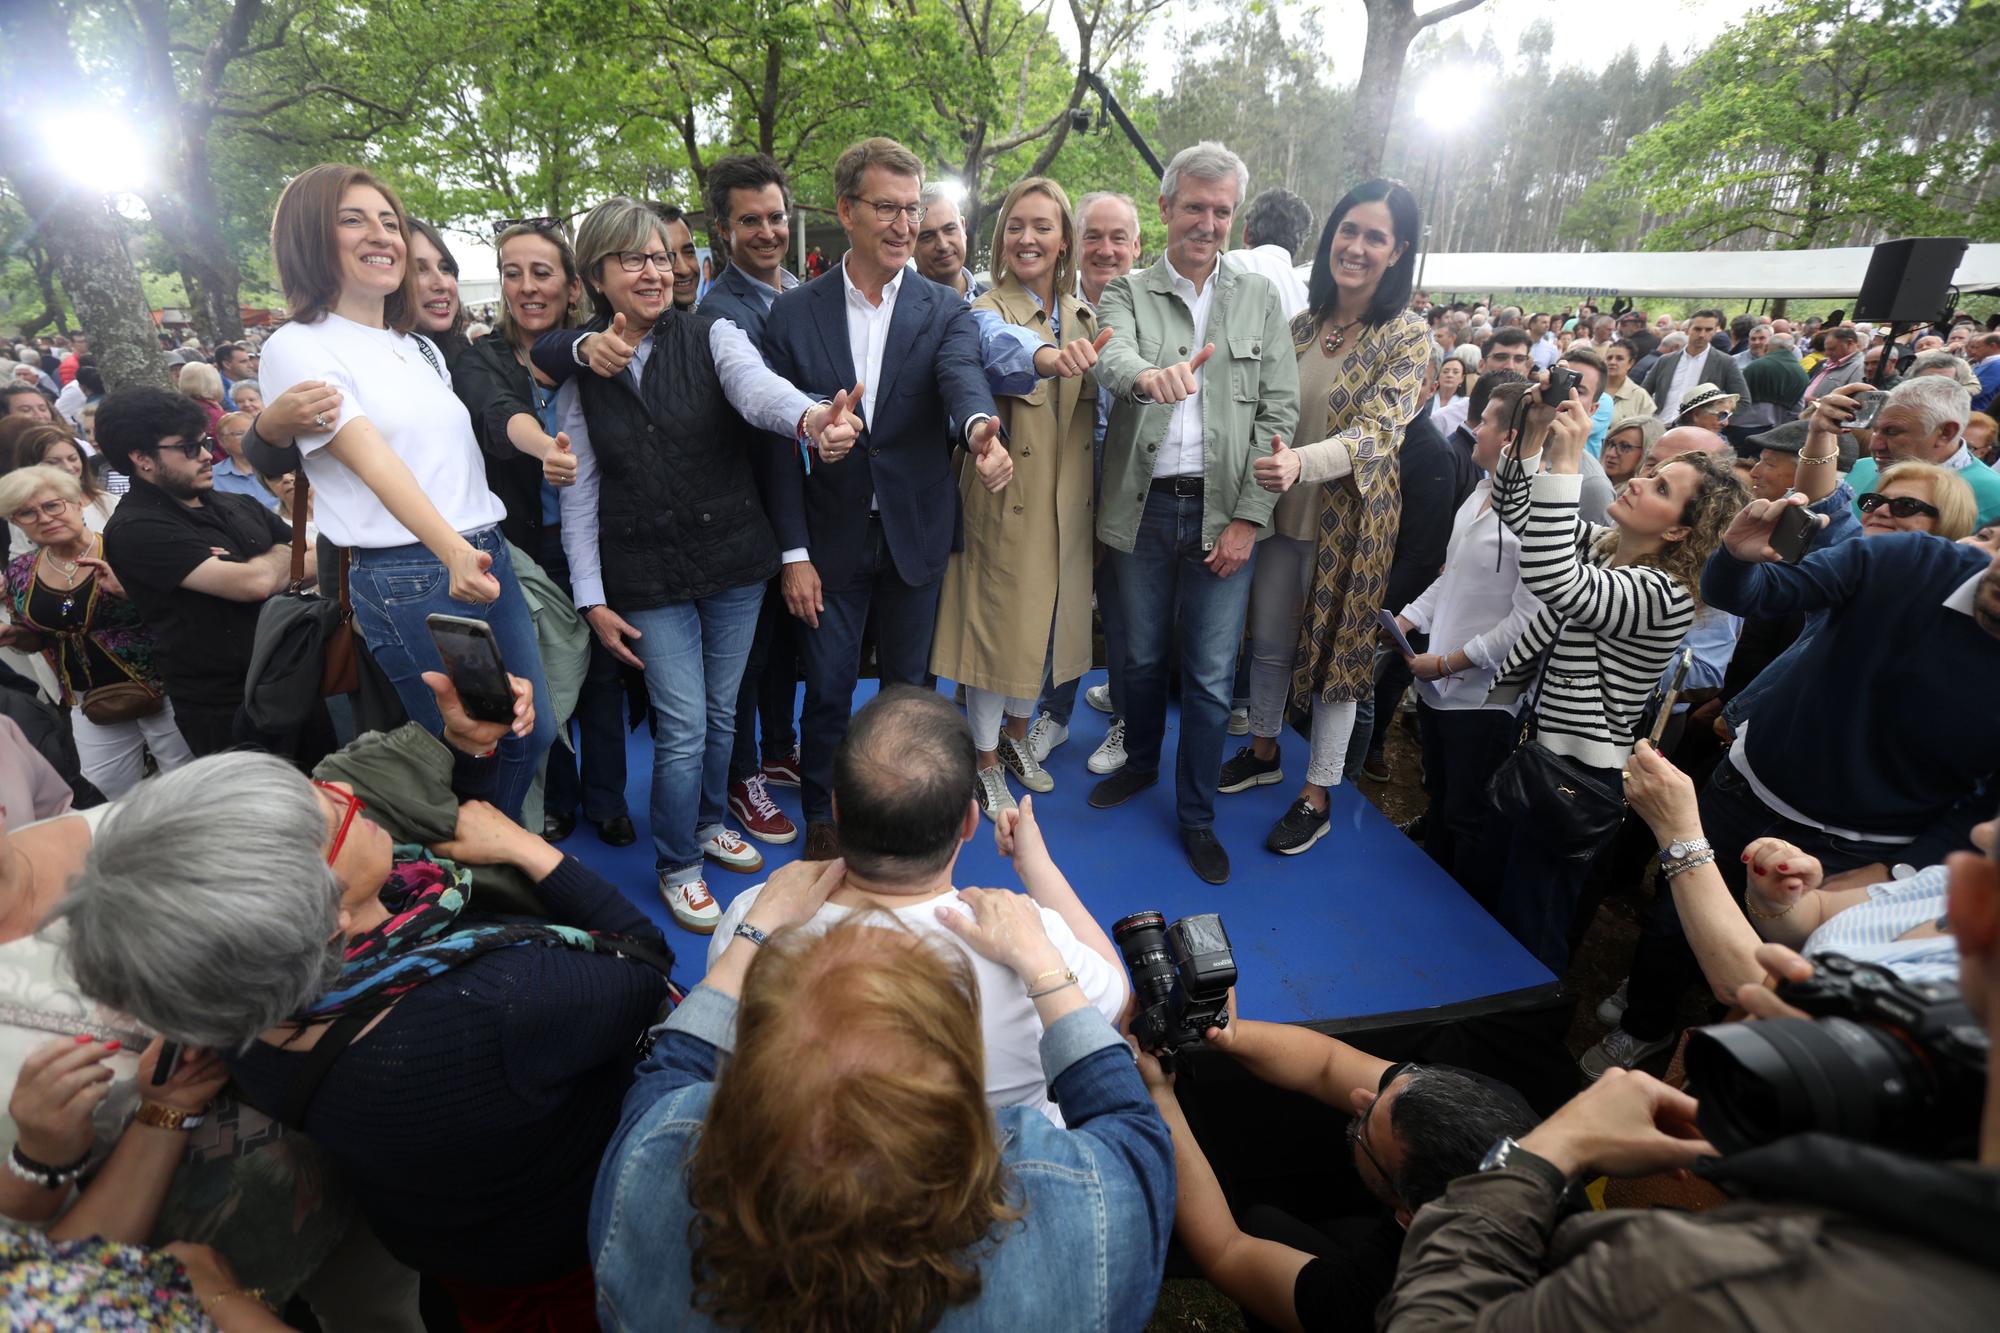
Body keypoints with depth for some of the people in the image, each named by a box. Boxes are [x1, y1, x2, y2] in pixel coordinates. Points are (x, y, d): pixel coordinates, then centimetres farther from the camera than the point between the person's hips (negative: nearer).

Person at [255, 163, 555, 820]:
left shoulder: (421, 348, 18)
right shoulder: (298, 348, -5)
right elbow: (373, 459, -19)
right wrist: (452, 553, -32)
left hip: (490, 554, 7)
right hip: (409, 578, -7)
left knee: (533, 733, 11)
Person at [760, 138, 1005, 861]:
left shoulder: (946, 310, -1)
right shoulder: (794, 314, -2)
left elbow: (961, 374, -23)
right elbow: (779, 444, -3)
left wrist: (979, 425, -48)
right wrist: (793, 553, -7)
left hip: (915, 537, 1)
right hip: (830, 538, 0)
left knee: (907, 687, 15)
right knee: (826, 691, 8)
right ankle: (821, 818, 31)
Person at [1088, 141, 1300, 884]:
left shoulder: (1259, 300, 8)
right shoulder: (1127, 294, 5)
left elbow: (1280, 411, 2)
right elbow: (1111, 356, -18)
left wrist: (1249, 517, -7)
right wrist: (1149, 375, -43)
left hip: (1222, 511, 0)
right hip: (1143, 508, 0)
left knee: (1211, 677, 4)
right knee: (1142, 656, 14)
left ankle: (1197, 815, 21)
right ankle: (1140, 763, 39)